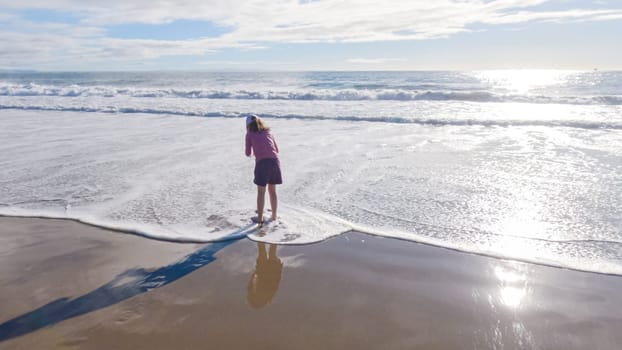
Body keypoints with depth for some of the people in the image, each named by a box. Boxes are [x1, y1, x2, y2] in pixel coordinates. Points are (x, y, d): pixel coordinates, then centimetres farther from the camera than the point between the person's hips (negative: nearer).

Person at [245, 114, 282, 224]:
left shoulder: (250, 134, 11)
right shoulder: (268, 132, 21)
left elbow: (248, 153, 14)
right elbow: (277, 149, 22)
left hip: (262, 162, -4)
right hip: (275, 161, 4)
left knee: (261, 191, 7)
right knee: (272, 190, 16)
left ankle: (260, 217, 12)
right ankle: (274, 216, 25)